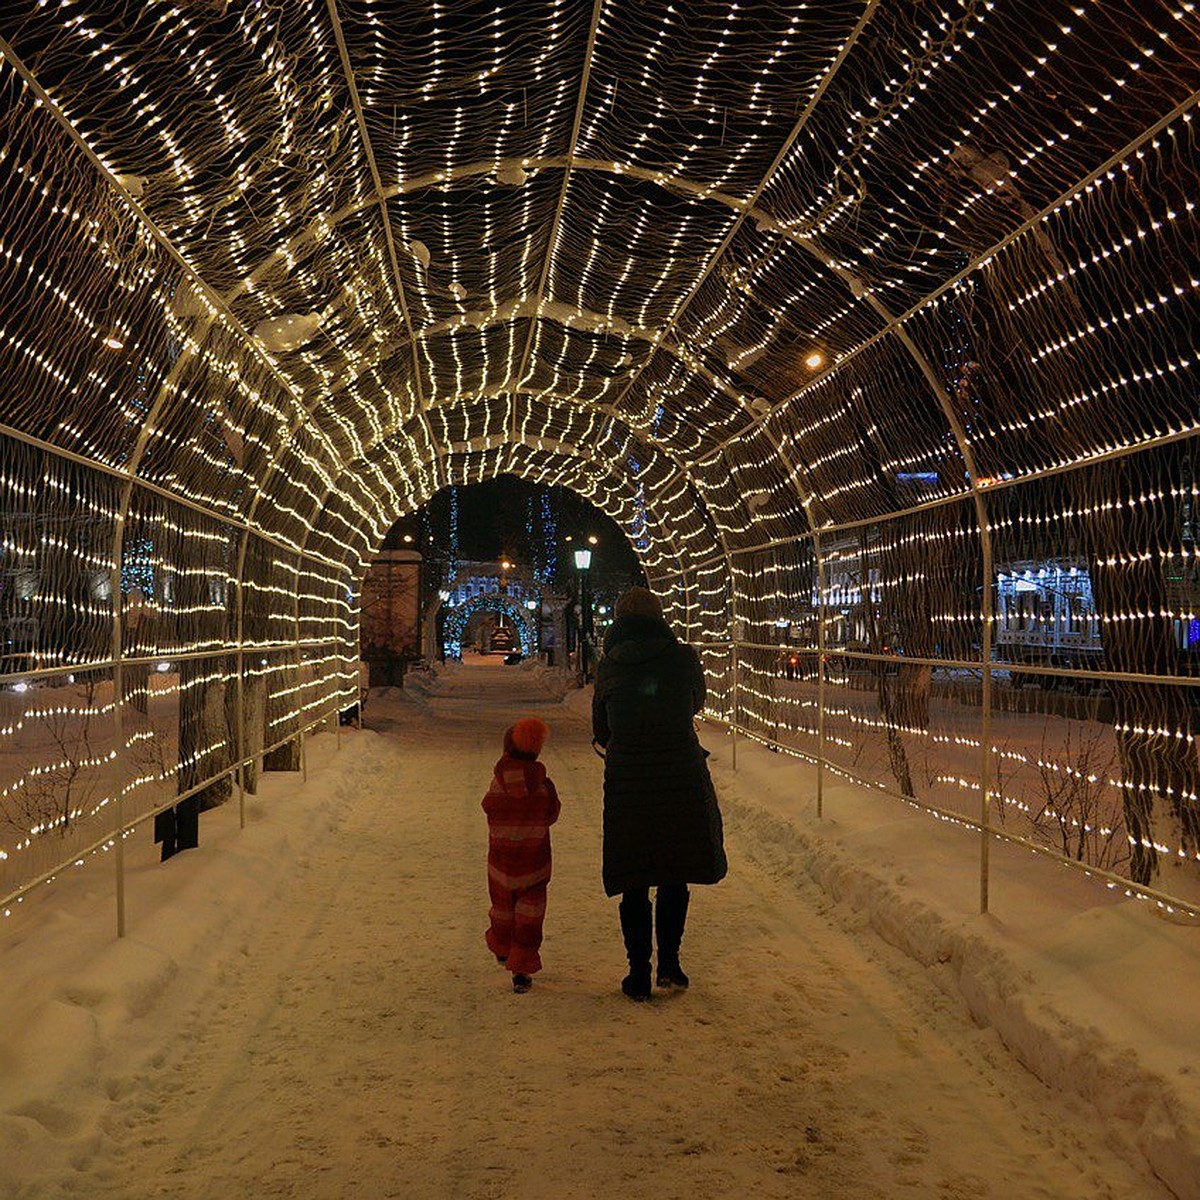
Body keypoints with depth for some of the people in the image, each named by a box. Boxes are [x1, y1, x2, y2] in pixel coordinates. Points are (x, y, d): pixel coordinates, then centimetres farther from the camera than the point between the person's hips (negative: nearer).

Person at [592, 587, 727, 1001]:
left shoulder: (608, 667, 0)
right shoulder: (683, 657, -4)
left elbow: (600, 730, 9)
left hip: (627, 781, 0)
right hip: (682, 777, 0)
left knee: (634, 880, 12)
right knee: (676, 873, 18)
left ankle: (639, 973, 16)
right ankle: (669, 962, 17)